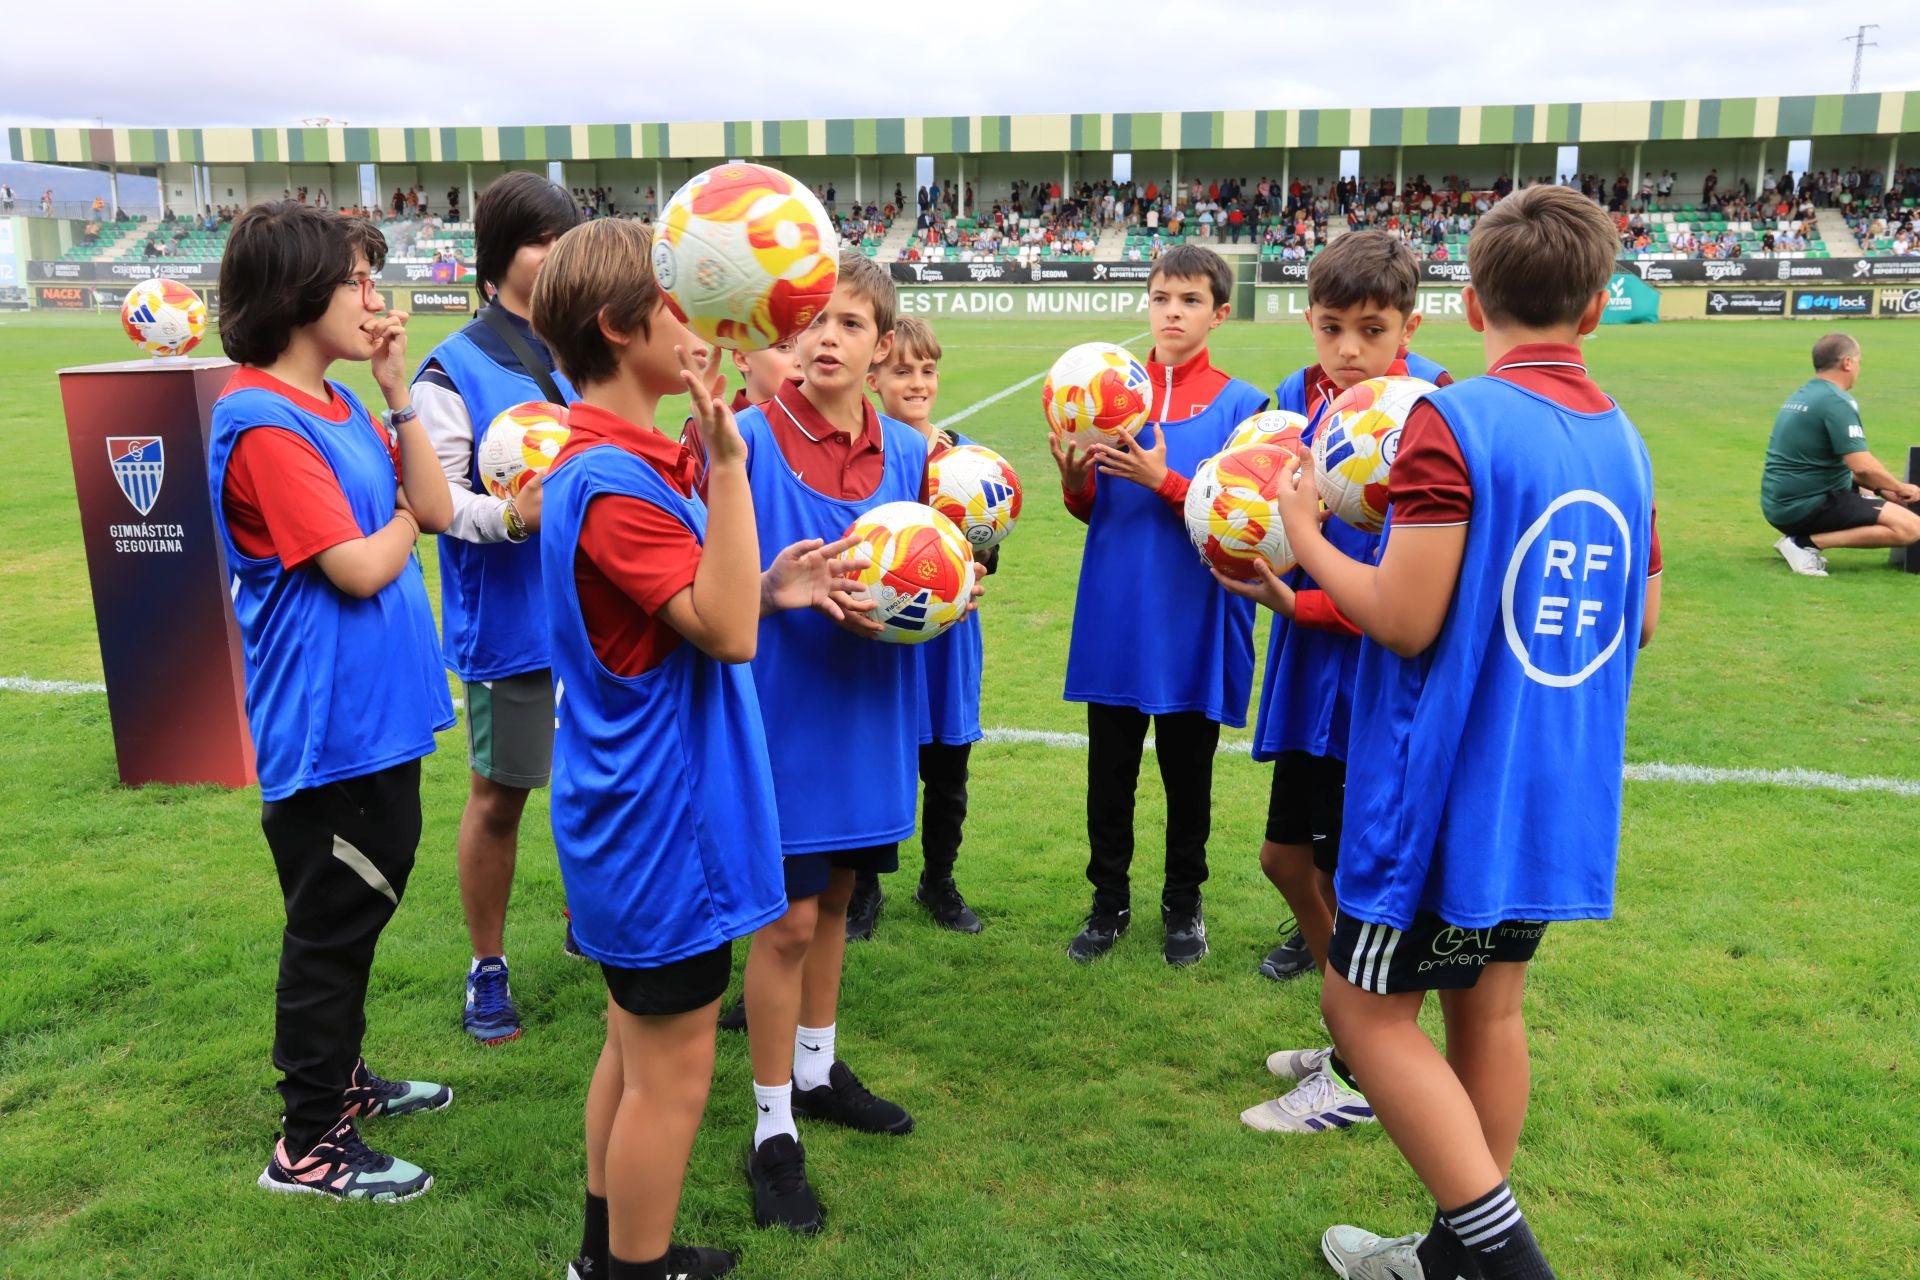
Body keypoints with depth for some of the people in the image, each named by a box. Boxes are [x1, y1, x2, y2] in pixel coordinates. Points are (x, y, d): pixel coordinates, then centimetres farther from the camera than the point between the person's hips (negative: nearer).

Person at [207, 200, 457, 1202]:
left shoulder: (338, 407, 10)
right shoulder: (263, 423, -18)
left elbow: (437, 508, 4)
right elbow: (358, 567, -21)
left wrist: (398, 393, -2)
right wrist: (402, 518, -1)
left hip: (376, 712, 9)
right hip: (327, 729, -9)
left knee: (363, 904, 21)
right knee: (332, 926, 4)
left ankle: (340, 1078, 40)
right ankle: (308, 1147, 20)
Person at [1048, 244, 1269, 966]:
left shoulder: (1238, 405, -3)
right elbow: (1090, 508, 5)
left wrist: (1162, 480, -22)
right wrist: (1073, 477, -17)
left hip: (1194, 624, -2)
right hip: (1114, 617, 2)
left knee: (1188, 773, 11)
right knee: (1109, 770, 11)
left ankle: (1184, 904, 30)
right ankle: (1109, 901, 28)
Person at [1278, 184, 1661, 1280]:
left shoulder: (1453, 421, -16)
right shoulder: (1626, 440, 7)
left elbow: (1406, 620, -19)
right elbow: (1641, 622, 13)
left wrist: (1306, 535, -4)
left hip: (1448, 783, -7)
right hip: (1559, 790, 8)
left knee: (1367, 1006, 5)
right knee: (1489, 1004, 17)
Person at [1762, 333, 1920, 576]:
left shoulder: (1800, 396, 14)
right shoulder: (1837, 401, -15)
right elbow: (1863, 467, -21)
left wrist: (1880, 489, 15)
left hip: (1779, 505, 10)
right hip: (1807, 506, -10)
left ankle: (1802, 536, 11)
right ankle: (1807, 542, -14)